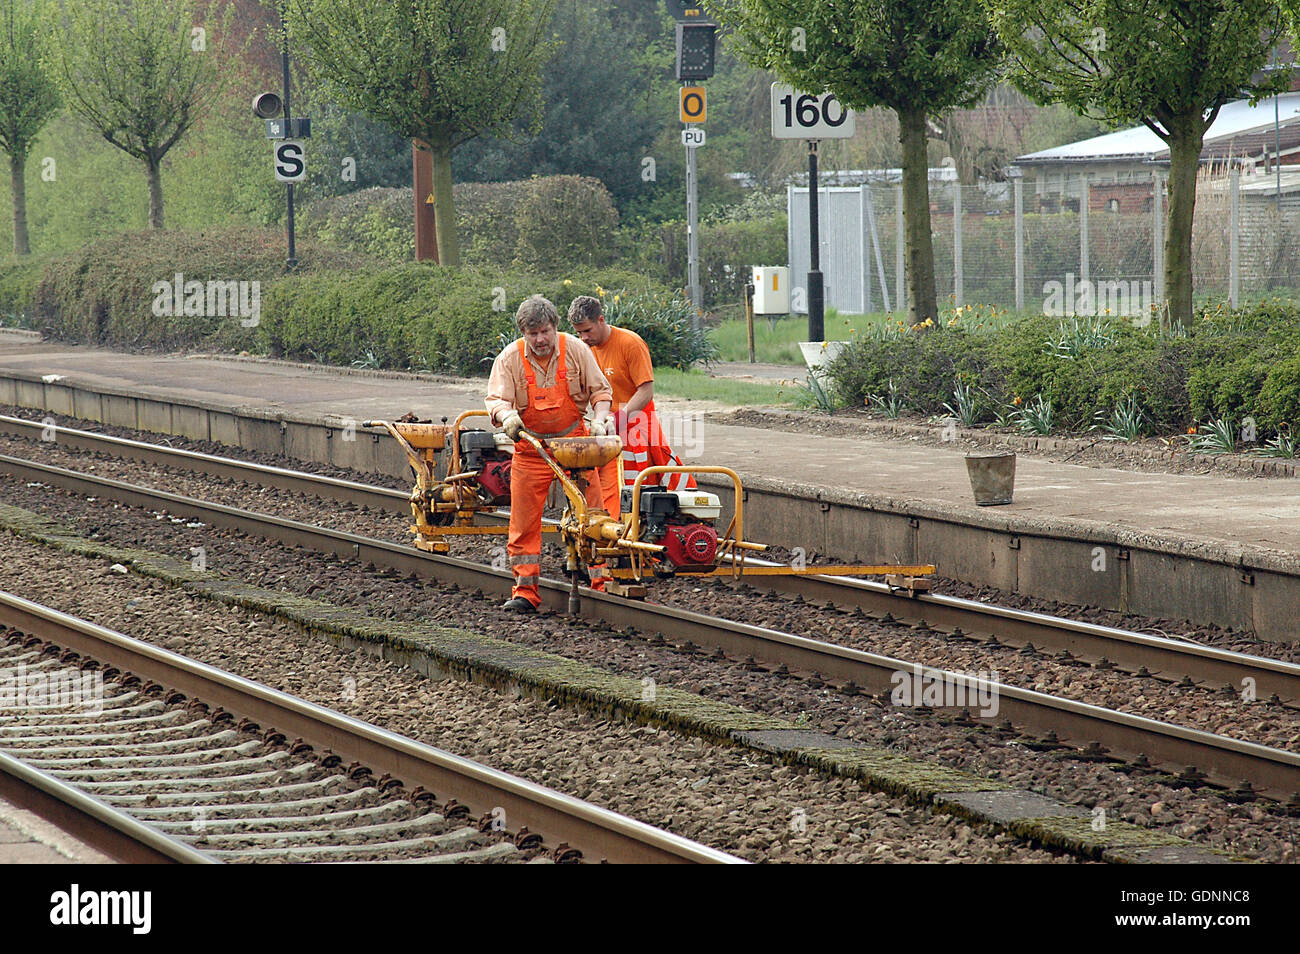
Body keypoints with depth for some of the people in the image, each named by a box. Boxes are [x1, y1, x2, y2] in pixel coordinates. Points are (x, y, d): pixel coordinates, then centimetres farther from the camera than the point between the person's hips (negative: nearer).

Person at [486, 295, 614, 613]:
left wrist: (600, 419, -13)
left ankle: (601, 582, 2)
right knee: (524, 522, -1)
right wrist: (507, 416, -33)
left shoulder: (575, 350, -4)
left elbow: (600, 390, 4)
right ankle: (525, 592, 6)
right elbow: (496, 398, -12)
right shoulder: (510, 358, -6)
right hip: (531, 448, 0)